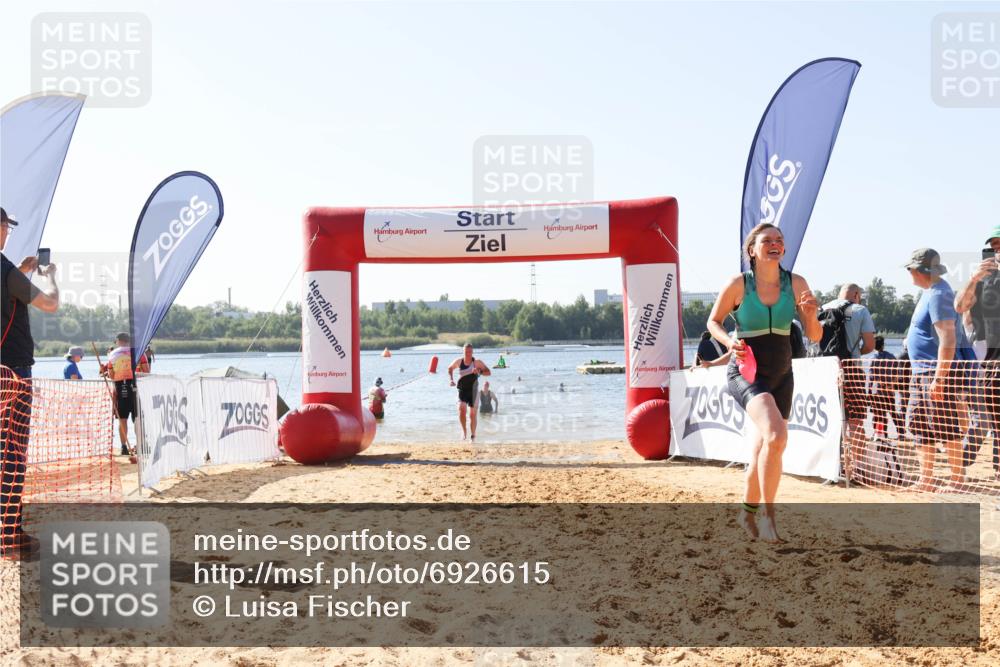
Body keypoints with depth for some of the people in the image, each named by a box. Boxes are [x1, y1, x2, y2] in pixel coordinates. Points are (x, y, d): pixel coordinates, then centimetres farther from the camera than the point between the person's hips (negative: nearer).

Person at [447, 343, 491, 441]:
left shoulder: (477, 362, -9)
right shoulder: (458, 361, -2)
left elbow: (488, 372, -12)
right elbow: (450, 368, 17)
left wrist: (480, 371, -30)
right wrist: (451, 379, 4)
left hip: (473, 391, -1)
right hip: (462, 391, 1)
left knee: (472, 414, 4)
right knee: (461, 409, -23)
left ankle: (473, 436, 21)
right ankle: (464, 430, -2)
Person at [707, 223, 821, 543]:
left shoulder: (796, 284, -1)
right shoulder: (738, 284, -9)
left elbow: (815, 337, 2)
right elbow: (713, 321, 4)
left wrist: (811, 315, -19)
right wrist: (729, 341, -15)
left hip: (781, 375, 5)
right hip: (745, 373, -5)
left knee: (762, 450, 12)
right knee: (776, 435, -28)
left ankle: (748, 511, 36)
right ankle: (767, 514, -15)